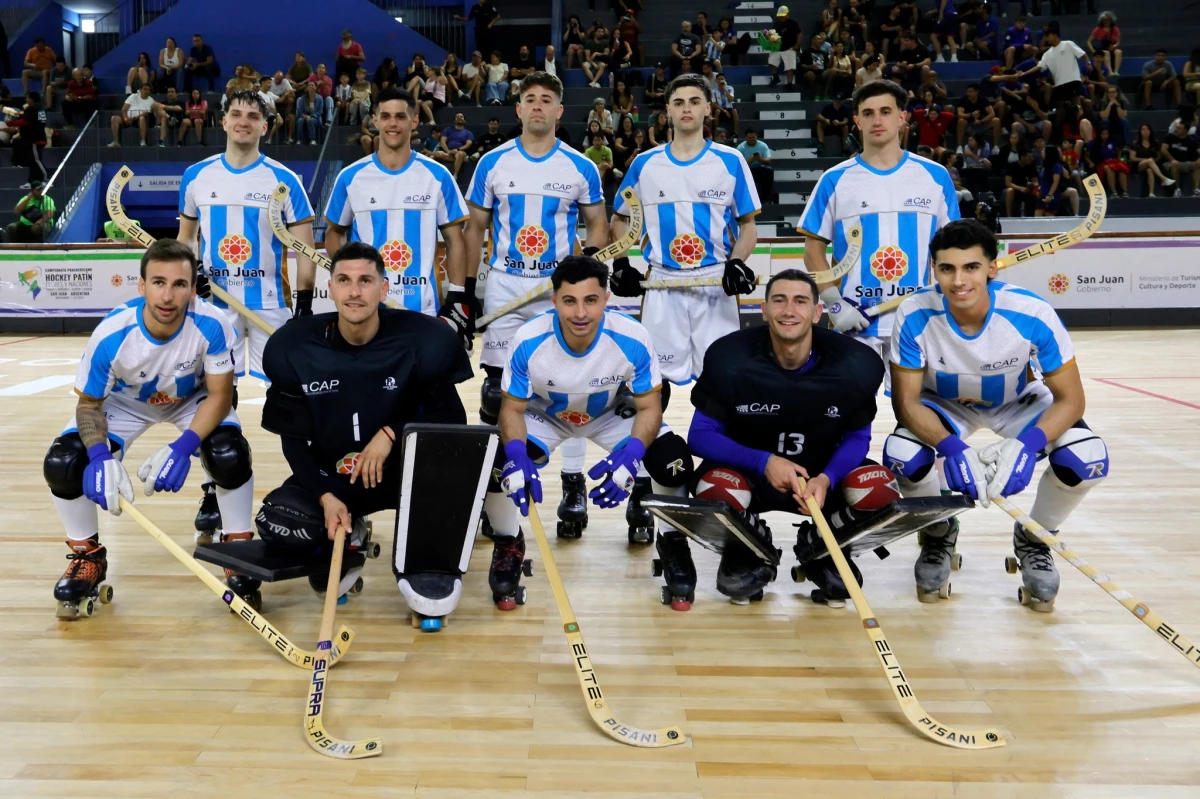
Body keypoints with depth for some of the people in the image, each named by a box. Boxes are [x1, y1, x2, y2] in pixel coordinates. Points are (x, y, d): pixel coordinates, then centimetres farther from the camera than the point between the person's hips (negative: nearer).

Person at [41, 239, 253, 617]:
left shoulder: (211, 325, -34)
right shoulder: (112, 334, -33)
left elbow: (220, 395, -23)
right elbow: (89, 403, -17)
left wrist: (183, 447, -37)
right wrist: (100, 457, -35)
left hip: (192, 400, -1)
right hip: (124, 401, 1)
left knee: (230, 456, -28)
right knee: (62, 464, -18)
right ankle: (88, 557, 10)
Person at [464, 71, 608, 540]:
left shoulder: (580, 168, 1)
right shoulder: (493, 163, 3)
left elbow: (598, 225, 7)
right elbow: (475, 227, 7)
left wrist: (589, 262, -13)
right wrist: (468, 287, 3)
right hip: (504, 287, 1)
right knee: (496, 387, 6)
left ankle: (573, 483, 10)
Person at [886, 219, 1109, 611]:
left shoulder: (1033, 314, -31)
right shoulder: (915, 316, -30)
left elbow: (1070, 398, -22)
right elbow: (906, 401, -24)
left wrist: (1026, 444, -42)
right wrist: (953, 448, -42)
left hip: (1018, 402, 0)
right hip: (944, 405, 0)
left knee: (1087, 459, -26)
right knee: (901, 456, -30)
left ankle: (1033, 539, 7)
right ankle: (940, 534, 6)